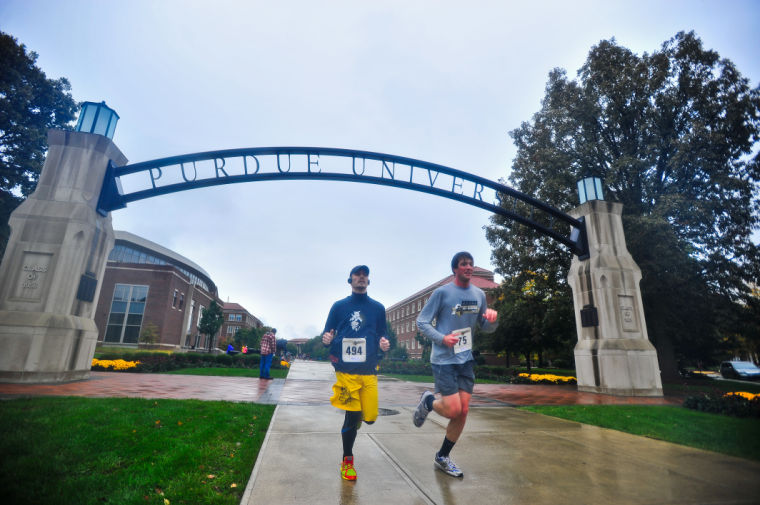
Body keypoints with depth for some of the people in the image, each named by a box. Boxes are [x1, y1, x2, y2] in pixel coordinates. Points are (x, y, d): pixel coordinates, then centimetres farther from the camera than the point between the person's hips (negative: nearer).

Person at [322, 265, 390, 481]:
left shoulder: (378, 308, 11)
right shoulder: (339, 306, 7)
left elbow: (381, 336, 15)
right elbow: (328, 334, 10)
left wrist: (383, 344, -7)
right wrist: (327, 339, -13)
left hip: (369, 370, 2)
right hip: (345, 369, -2)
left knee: (370, 417, -1)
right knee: (352, 415, -3)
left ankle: (354, 418, 37)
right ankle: (347, 461, 22)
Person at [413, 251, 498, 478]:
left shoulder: (479, 295, 7)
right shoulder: (442, 292, -9)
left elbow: (486, 328, 15)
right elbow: (422, 322, -7)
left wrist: (492, 318, -8)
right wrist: (442, 338, -22)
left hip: (466, 360, 6)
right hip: (443, 360, -5)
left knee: (463, 412, 6)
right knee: (453, 410, -10)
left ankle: (442, 457, 27)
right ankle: (428, 401, 24)